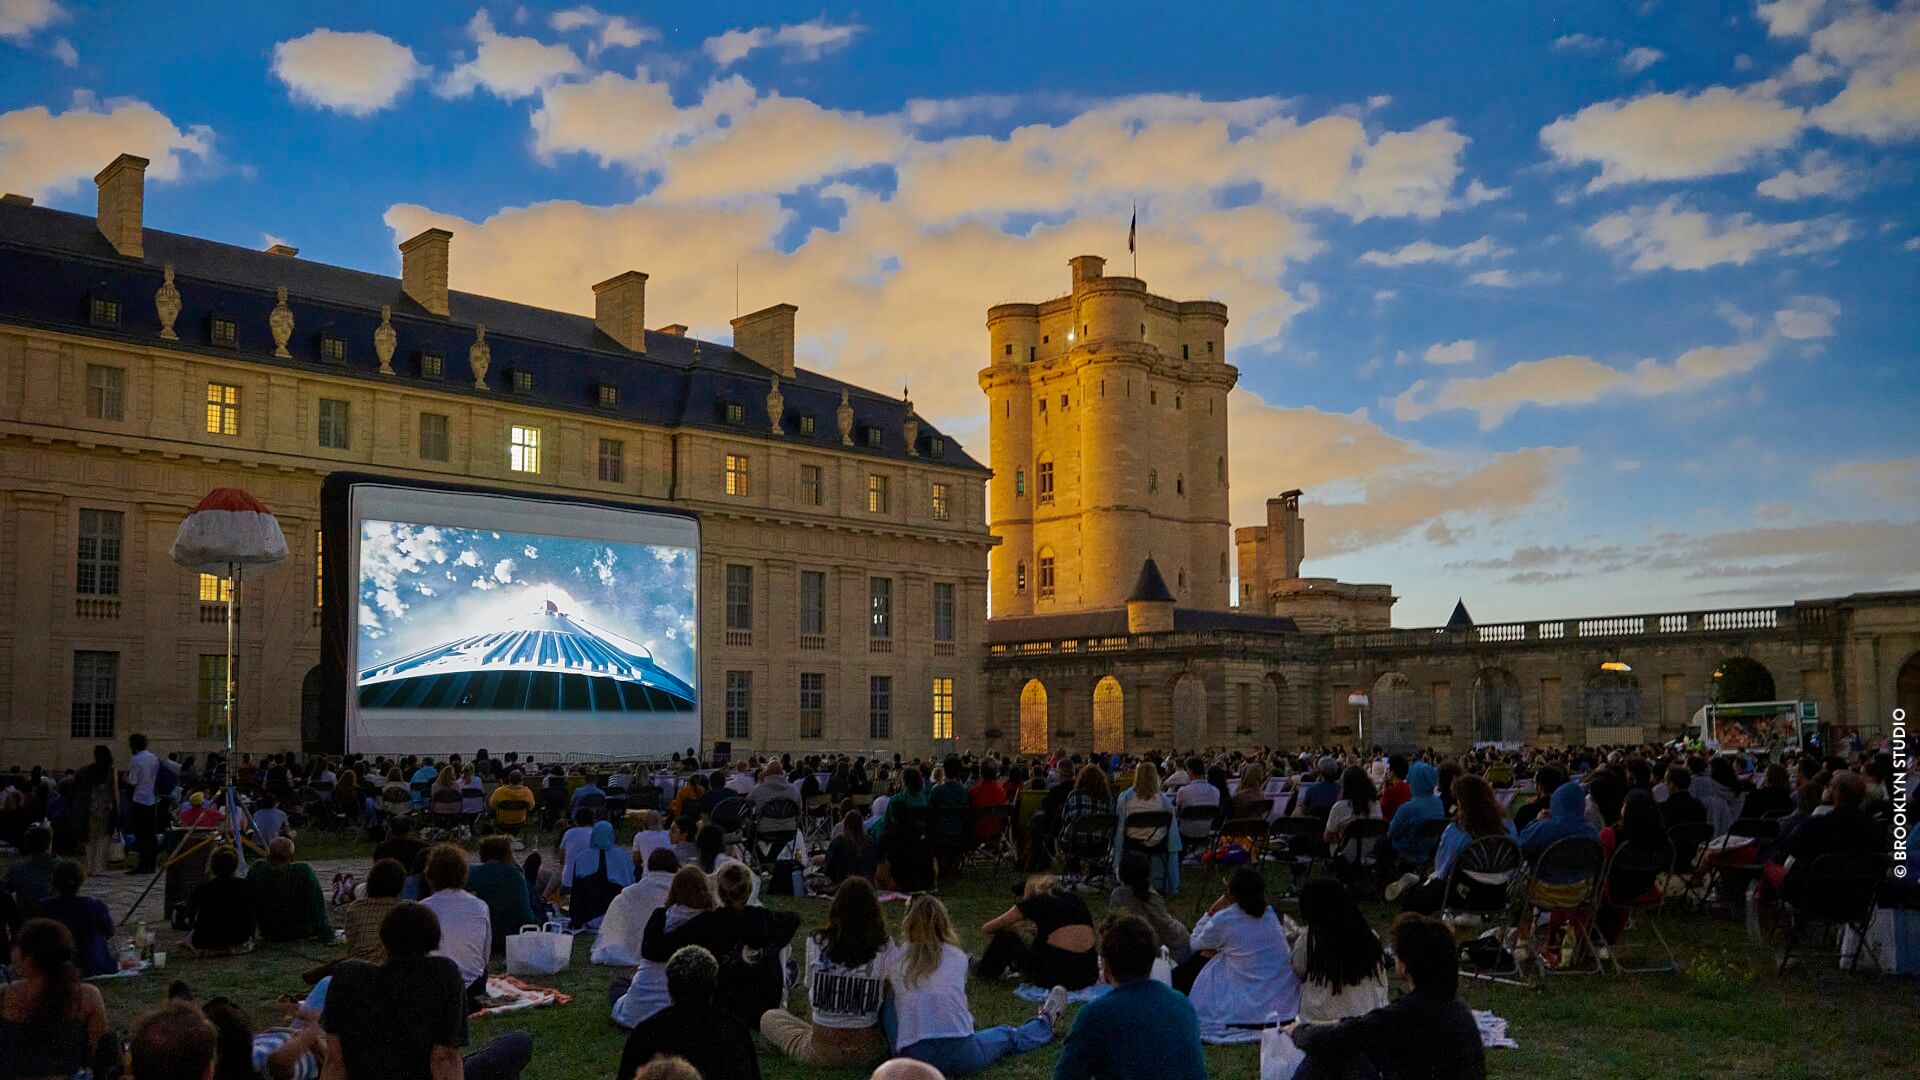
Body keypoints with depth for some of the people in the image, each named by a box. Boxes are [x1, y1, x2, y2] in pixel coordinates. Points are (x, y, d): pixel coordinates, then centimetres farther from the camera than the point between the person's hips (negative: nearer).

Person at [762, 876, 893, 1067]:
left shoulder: (816, 943, -9)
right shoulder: (884, 950, -11)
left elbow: (810, 1001, 2)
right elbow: (885, 1000, 1)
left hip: (820, 1052, 0)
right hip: (868, 1052, 1)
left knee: (769, 1017, 23)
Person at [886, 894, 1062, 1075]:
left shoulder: (894, 957, 3)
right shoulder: (958, 958, 6)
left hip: (914, 1058, 0)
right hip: (961, 1055, 1)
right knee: (1008, 1036, 31)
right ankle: (1047, 1022, 56)